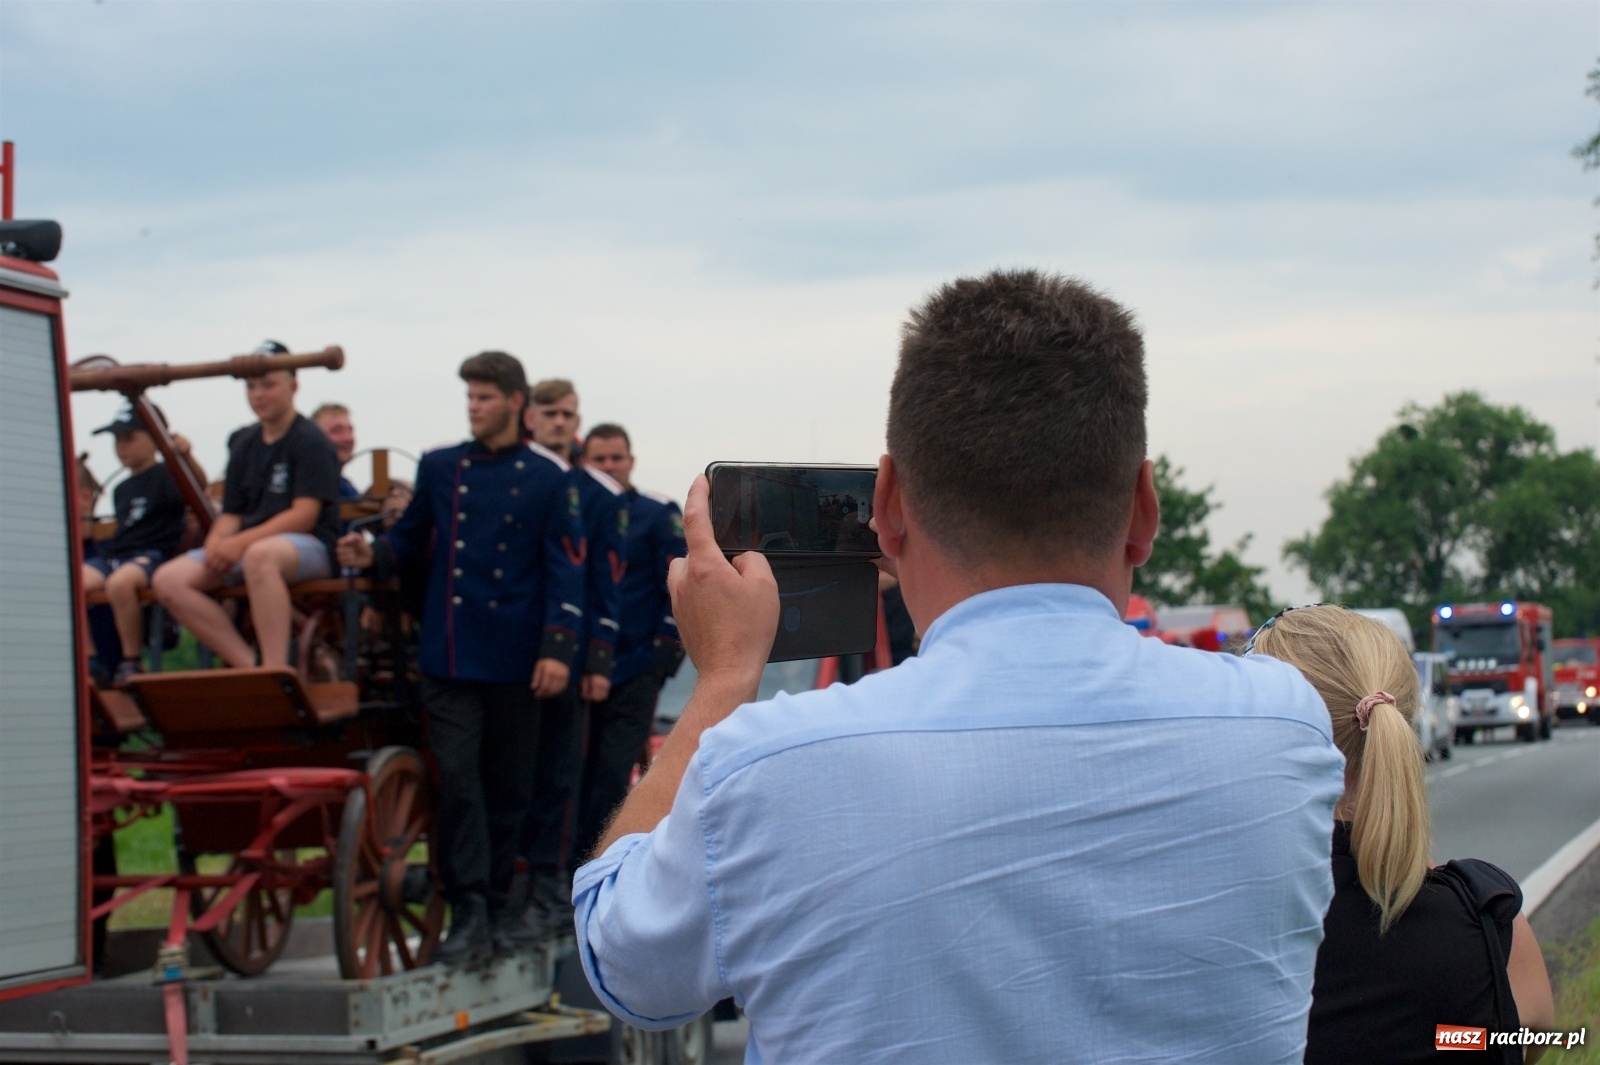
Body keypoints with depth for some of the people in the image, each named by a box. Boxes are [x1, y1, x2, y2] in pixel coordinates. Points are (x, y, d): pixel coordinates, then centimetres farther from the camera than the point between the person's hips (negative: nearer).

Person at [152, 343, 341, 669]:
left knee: (259, 555, -42)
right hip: (245, 547, 7)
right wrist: (215, 544, -8)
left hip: (309, 547, -7)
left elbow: (304, 515, -13)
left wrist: (241, 542, -21)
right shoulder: (244, 444, 17)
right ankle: (250, 667, -22)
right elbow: (231, 513, 16)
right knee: (169, 579, -14)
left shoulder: (311, 442, -4)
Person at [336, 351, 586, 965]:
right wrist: (373, 556, -7)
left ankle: (495, 907, 16)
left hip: (514, 660, -1)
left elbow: (565, 570, -1)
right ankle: (468, 912, -8)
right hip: (450, 655, 1)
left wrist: (557, 649, -11)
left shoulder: (546, 480, 3)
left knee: (508, 786, 6)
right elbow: (412, 544, 16)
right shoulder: (439, 469, 10)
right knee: (456, 777, -7)